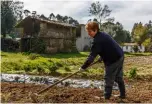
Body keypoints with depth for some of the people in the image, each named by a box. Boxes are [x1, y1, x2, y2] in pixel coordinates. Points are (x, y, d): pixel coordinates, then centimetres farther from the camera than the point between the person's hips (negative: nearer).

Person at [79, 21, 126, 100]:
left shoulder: (97, 41, -21)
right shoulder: (103, 34, 10)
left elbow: (91, 56, -23)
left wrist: (83, 67, -18)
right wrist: (102, 57, 21)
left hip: (113, 60, -10)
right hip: (120, 56, 10)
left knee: (108, 79, 0)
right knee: (118, 77, 20)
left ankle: (106, 97, 8)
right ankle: (122, 94, 30)